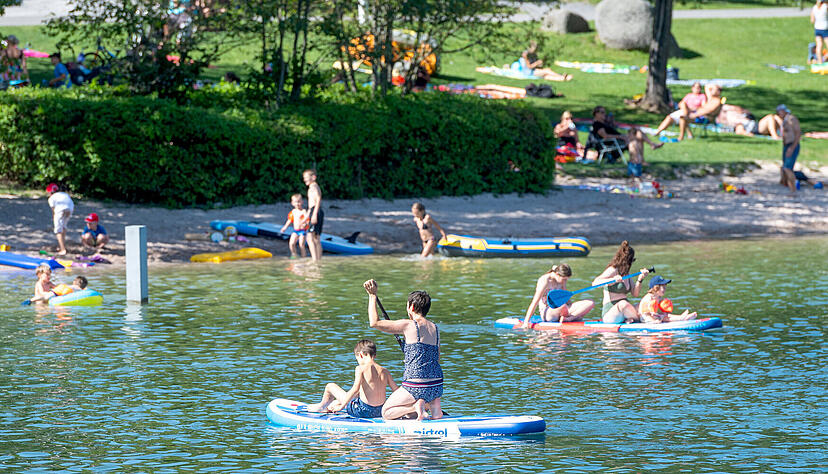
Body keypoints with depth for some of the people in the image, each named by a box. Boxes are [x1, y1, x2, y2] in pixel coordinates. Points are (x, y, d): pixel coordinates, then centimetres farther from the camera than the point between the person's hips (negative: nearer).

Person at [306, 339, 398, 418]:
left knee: (330, 387, 13)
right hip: (379, 411, 6)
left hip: (363, 411, -6)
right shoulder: (385, 371, 2)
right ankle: (332, 405, 60)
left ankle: (323, 406, 43)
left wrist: (342, 406, -22)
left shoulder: (361, 368, -13)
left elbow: (355, 388, -27)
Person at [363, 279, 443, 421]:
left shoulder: (409, 325, -11)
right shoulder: (435, 328, 9)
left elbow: (375, 323, -9)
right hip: (437, 385, 7)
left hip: (416, 386, -7)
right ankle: (434, 406, 1)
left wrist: (372, 295, -2)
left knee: (386, 413, 9)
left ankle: (416, 406, -12)